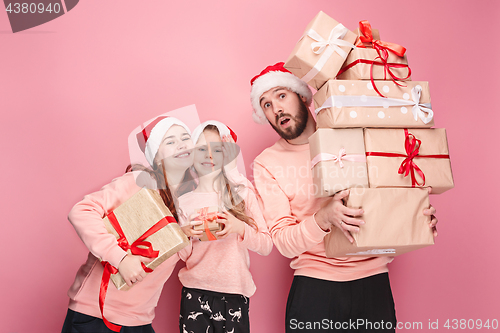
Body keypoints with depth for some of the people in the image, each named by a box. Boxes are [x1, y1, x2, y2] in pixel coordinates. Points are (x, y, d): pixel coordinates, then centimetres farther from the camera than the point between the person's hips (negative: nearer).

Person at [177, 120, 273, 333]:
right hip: (194, 294, 1)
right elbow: (182, 256, 5)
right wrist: (185, 235, -15)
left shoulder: (242, 194, -2)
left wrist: (240, 228, -19)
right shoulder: (183, 198, 1)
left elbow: (266, 246, -3)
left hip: (234, 293, 0)